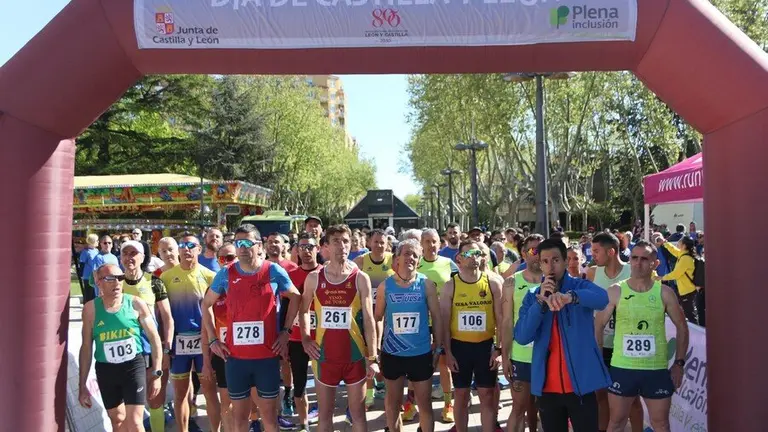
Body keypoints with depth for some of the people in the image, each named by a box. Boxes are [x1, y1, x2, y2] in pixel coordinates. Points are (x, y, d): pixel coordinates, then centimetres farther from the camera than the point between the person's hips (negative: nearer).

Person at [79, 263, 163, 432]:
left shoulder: (136, 304, -9)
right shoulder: (91, 308, -5)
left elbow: (154, 339, -1)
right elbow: (86, 347, 4)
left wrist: (157, 373, -1)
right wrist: (83, 385, 5)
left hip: (134, 366, -2)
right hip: (106, 369, 2)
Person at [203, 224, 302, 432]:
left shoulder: (274, 271, -5)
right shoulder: (226, 274, -1)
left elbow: (295, 297, 9)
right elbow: (206, 304, 12)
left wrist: (286, 331, 1)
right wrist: (213, 339, 5)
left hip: (267, 355, -1)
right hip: (235, 356, 2)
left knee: (268, 412, 10)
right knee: (239, 412, 13)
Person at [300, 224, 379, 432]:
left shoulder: (360, 278, -5)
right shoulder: (314, 278, 0)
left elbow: (368, 319, -5)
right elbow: (303, 310, 15)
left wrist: (372, 357, -8)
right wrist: (305, 339, 3)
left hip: (355, 355, -1)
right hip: (324, 355, 1)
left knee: (358, 413, 11)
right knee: (325, 413, 13)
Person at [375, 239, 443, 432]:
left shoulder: (426, 284, -6)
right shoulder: (385, 285, -4)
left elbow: (436, 317, 0)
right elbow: (377, 318, 3)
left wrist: (438, 348, 0)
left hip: (421, 354, -1)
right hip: (392, 354, 1)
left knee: (425, 404, 10)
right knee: (393, 403, 16)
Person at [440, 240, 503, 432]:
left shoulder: (493, 283, -2)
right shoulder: (450, 286, -3)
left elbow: (500, 318, 1)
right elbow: (445, 321, -1)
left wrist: (499, 348, -4)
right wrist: (447, 351, -4)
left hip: (486, 345, 0)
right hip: (459, 345, 0)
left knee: (487, 396, 7)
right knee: (461, 395, 11)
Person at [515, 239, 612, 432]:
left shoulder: (580, 286, -3)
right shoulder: (532, 297, 5)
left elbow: (602, 298, -28)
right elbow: (522, 337, -7)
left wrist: (569, 297, -47)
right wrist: (541, 302, -16)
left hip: (581, 383, -3)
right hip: (547, 387, 3)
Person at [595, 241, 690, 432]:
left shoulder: (665, 292, -4)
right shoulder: (615, 291, -6)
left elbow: (681, 327, 5)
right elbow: (598, 325, 0)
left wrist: (679, 363, 2)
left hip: (657, 369, 1)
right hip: (621, 368, 0)